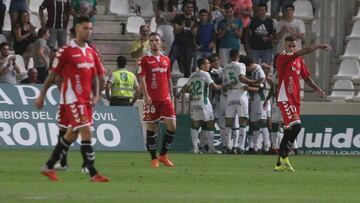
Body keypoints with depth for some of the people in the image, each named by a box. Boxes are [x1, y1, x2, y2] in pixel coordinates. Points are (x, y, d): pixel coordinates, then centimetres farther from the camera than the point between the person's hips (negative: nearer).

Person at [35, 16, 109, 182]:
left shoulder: (91, 53, 11)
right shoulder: (66, 51, -9)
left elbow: (94, 77, 18)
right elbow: (53, 75, -4)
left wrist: (96, 95, 2)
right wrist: (41, 96, -1)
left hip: (86, 99, 8)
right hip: (72, 98, -8)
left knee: (71, 135, 12)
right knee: (87, 133, -14)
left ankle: (48, 167, 24)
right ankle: (93, 173, -13)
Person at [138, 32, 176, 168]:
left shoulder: (166, 60, 14)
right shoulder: (145, 60, 0)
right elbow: (142, 79, -7)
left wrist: (171, 97, 15)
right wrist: (146, 96, -17)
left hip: (165, 98, 4)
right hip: (152, 99, -4)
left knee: (172, 126, -5)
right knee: (151, 127, 0)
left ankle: (163, 155, 9)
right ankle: (154, 158, 8)